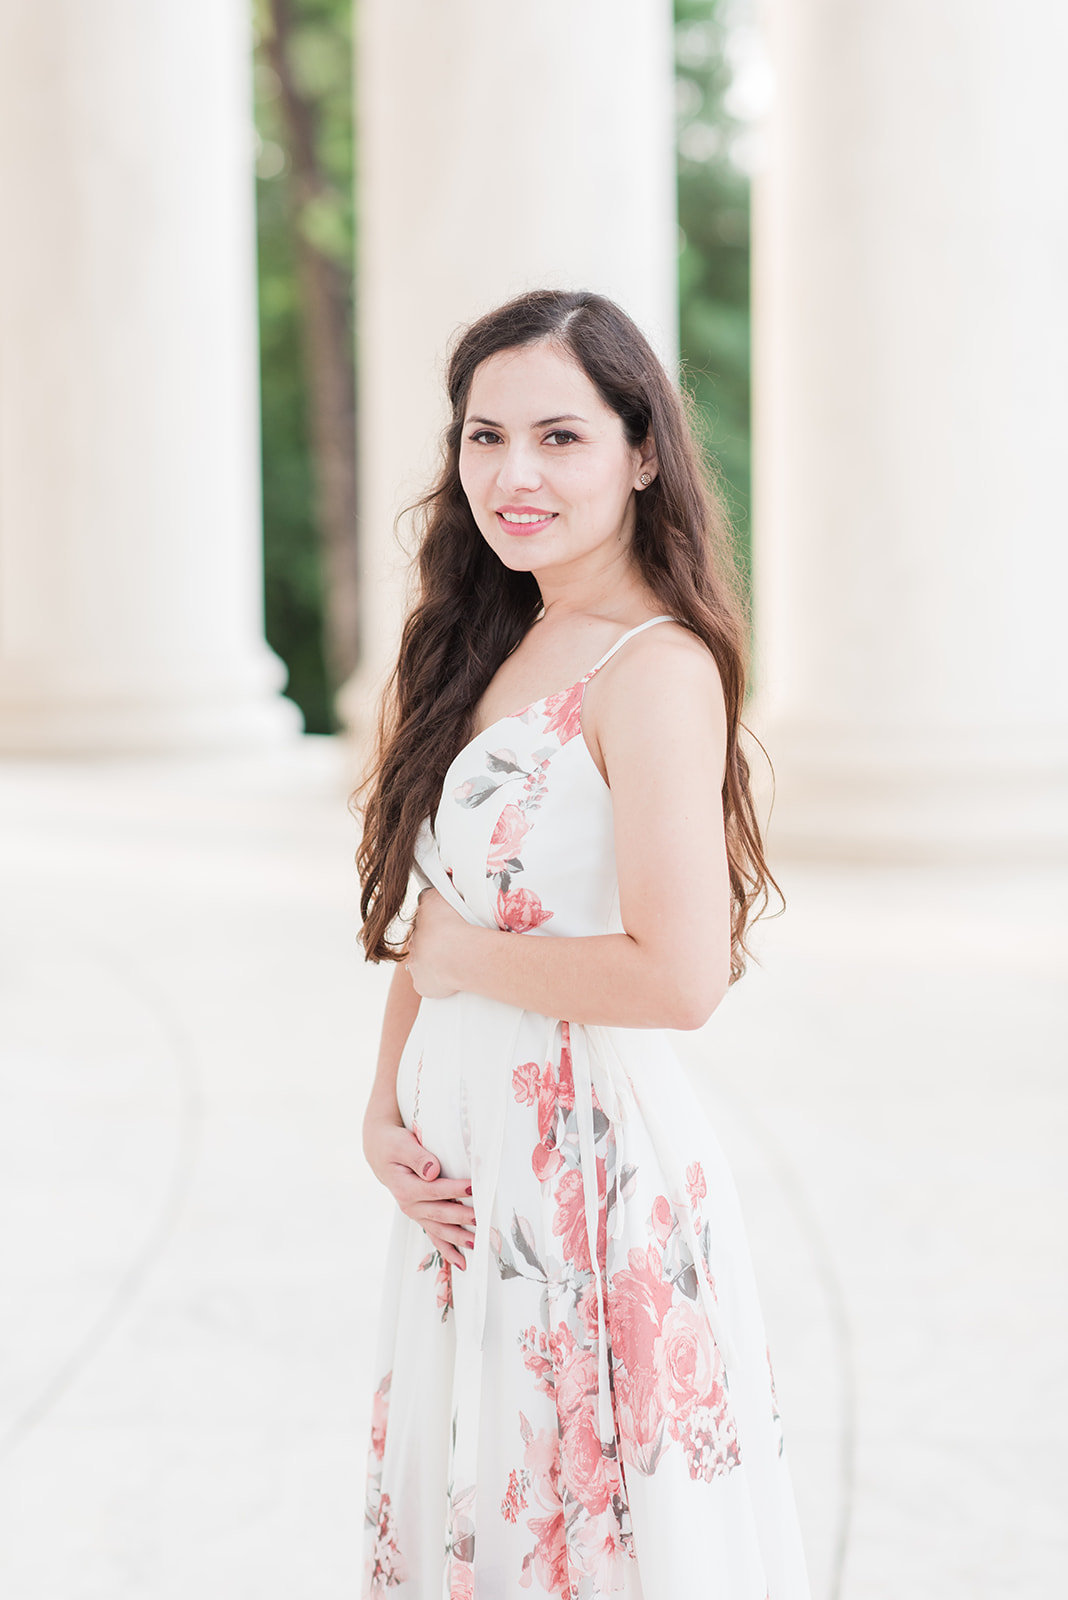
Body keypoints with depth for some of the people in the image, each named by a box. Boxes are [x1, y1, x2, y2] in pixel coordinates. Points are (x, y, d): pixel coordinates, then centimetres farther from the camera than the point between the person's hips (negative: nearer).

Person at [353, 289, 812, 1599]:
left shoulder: (656, 667, -16)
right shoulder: (489, 646, 9)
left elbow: (682, 975, -25)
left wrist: (467, 956, -11)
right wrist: (383, 1112, -1)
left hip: (589, 1152, -8)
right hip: (466, 1163, 8)